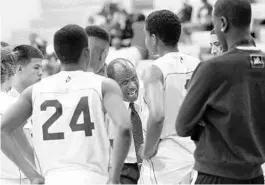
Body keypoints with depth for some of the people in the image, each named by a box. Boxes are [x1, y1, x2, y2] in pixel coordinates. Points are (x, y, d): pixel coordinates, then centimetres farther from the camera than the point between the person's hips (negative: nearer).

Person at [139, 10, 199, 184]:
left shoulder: (155, 71, -10)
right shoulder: (198, 65, 7)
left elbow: (157, 116, -24)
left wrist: (148, 150, -11)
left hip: (166, 158, -6)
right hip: (197, 155, 6)